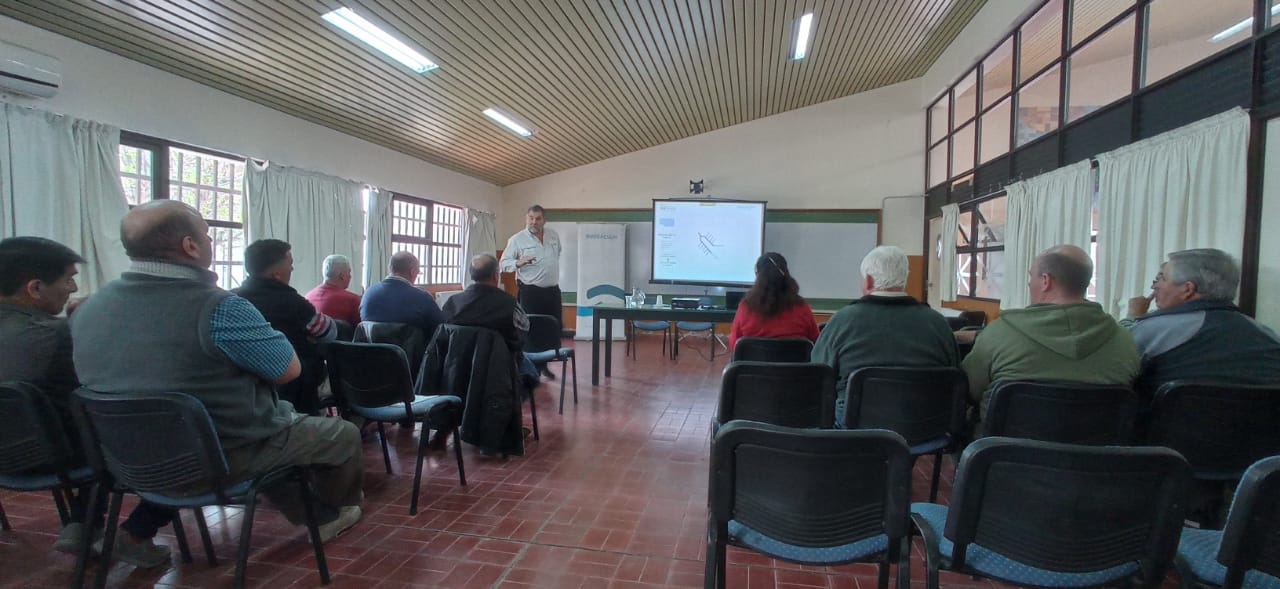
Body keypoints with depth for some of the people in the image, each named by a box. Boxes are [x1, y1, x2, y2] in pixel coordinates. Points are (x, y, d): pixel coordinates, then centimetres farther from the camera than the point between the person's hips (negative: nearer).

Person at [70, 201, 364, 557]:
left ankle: (309, 514, 38)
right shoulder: (218, 307, -28)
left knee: (284, 411, 30)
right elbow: (288, 370, -16)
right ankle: (333, 511, 42)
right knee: (343, 434, 15)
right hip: (223, 458, -7)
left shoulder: (88, 309, -3)